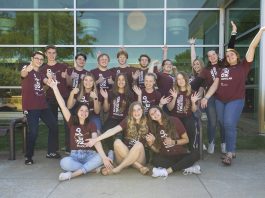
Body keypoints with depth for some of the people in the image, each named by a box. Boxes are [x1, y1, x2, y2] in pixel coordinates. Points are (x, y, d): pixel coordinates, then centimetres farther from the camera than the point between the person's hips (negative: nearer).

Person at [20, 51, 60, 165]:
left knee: (54, 127, 8)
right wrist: (27, 69, -51)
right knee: (33, 132, -11)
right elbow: (23, 74, -27)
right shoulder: (27, 70, -1)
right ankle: (28, 156, 6)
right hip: (31, 107, -7)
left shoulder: (40, 74, 19)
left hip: (43, 105, 7)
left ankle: (51, 152, 21)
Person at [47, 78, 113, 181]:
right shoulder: (72, 122, 4)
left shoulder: (91, 125, 3)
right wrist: (55, 87, -10)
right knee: (64, 162, -33)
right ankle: (93, 168, -21)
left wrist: (104, 157, -27)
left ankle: (72, 174, -29)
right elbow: (63, 106, -4)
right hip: (75, 156, 0)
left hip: (89, 155, 1)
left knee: (101, 157, -31)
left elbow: (96, 141, -12)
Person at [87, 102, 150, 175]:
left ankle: (118, 168, -25)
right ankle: (140, 167, -24)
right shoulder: (127, 121, -2)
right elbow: (113, 130, -16)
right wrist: (96, 139, -27)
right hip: (124, 156, 1)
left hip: (139, 158, -1)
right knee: (117, 142, -27)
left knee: (139, 144, -31)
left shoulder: (146, 124, 0)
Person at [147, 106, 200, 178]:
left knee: (195, 154, -30)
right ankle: (188, 168, -25)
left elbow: (186, 139, 1)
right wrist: (150, 143, -15)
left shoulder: (174, 121, -1)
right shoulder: (154, 129, 5)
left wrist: (173, 142, -14)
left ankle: (167, 171, -31)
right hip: (166, 157, 1)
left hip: (181, 155, 0)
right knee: (155, 160, -32)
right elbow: (157, 150, 3)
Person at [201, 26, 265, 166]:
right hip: (220, 101, 5)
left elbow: (252, 46, 1)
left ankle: (229, 154, -8)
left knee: (229, 125, -14)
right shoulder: (223, 70, 15)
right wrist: (206, 97, 0)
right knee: (224, 125, 4)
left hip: (236, 100, -4)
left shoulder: (243, 66, 5)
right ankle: (231, 150, 17)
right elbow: (215, 85, 11)